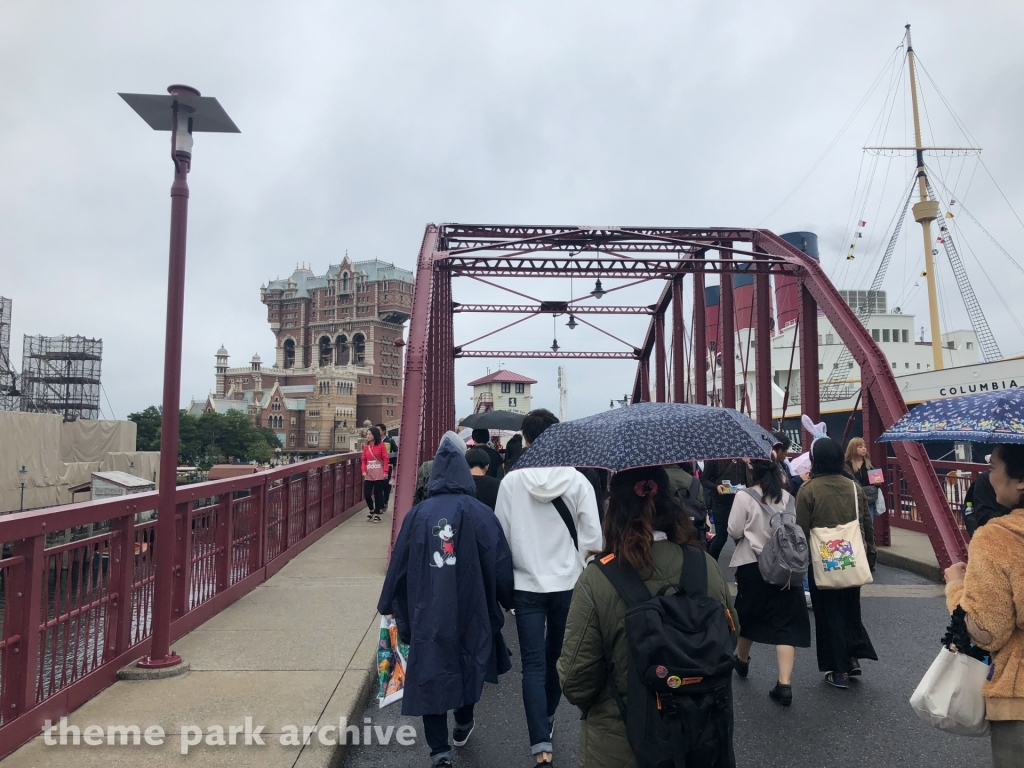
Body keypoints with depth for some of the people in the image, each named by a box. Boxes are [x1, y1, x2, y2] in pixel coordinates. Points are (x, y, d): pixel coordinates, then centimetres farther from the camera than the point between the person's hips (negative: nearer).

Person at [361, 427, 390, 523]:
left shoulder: (381, 445, -4)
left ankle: (377, 514, 13)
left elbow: (385, 459, -7)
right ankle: (372, 511, 26)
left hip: (379, 474, -4)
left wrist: (385, 472, -13)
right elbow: (363, 460, 9)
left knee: (378, 494, 1)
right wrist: (364, 470, -5)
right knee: (367, 494, 2)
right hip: (369, 474, 4)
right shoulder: (366, 447, 8)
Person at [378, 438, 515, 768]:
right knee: (469, 663, 24)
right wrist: (507, 600, 8)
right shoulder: (480, 513, -10)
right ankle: (463, 723, 44)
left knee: (431, 675, 9)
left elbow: (399, 566, 1)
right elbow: (500, 564, -9)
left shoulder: (416, 515, -4)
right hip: (470, 610, 1)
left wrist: (391, 607, 14)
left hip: (427, 614, 0)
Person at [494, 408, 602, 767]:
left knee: (533, 664, 4)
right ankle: (547, 719, 38)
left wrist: (505, 577, 13)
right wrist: (575, 562, 10)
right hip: (567, 583, 2)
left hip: (527, 584, -1)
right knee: (557, 656, 20)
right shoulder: (577, 481, -9)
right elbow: (592, 538, -8)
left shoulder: (511, 481, -10)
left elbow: (501, 535, -4)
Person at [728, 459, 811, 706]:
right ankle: (785, 684, -3)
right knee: (785, 622, 3)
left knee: (748, 616, 17)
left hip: (752, 565, -3)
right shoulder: (788, 498, 2)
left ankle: (742, 661, 40)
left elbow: (734, 532, -8)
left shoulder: (744, 497, -12)